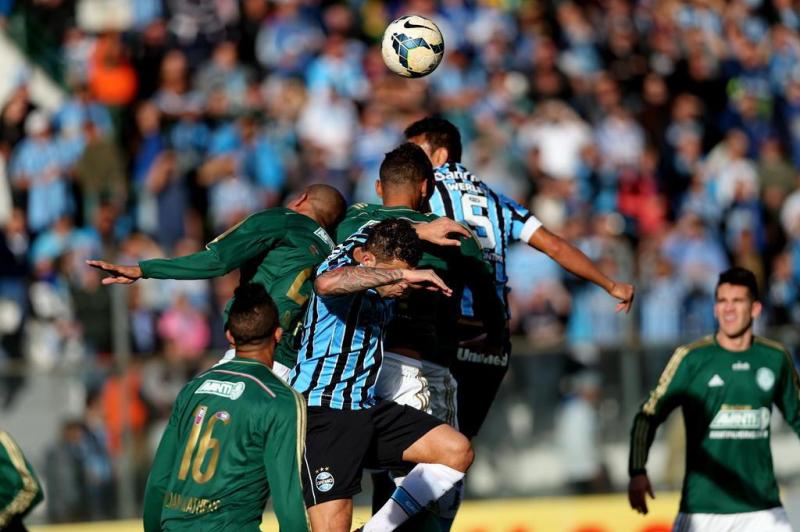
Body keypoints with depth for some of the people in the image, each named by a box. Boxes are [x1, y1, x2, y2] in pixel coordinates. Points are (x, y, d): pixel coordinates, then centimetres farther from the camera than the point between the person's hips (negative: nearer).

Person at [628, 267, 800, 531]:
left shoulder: (777, 358, 5)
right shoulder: (691, 358, -3)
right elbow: (648, 416, -3)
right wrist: (637, 472, -16)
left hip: (763, 506, 2)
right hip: (702, 507, -2)